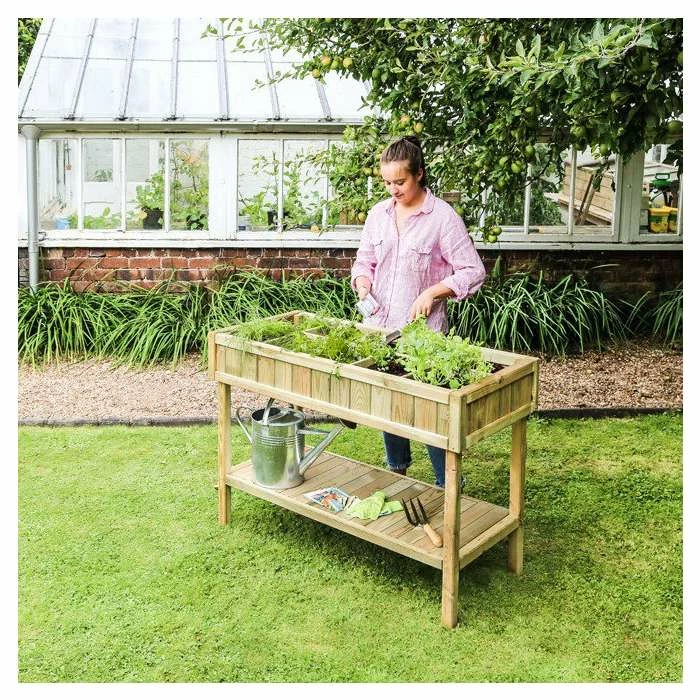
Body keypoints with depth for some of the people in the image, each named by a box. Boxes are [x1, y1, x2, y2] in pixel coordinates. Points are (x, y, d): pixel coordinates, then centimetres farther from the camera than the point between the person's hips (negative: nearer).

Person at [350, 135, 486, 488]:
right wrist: (362, 284, -5)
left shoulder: (443, 216, -10)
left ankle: (447, 485, 11)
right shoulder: (378, 214, 6)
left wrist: (432, 292, -19)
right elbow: (364, 261, 16)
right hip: (379, 326, 6)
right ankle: (397, 471, 36)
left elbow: (473, 272, -8)